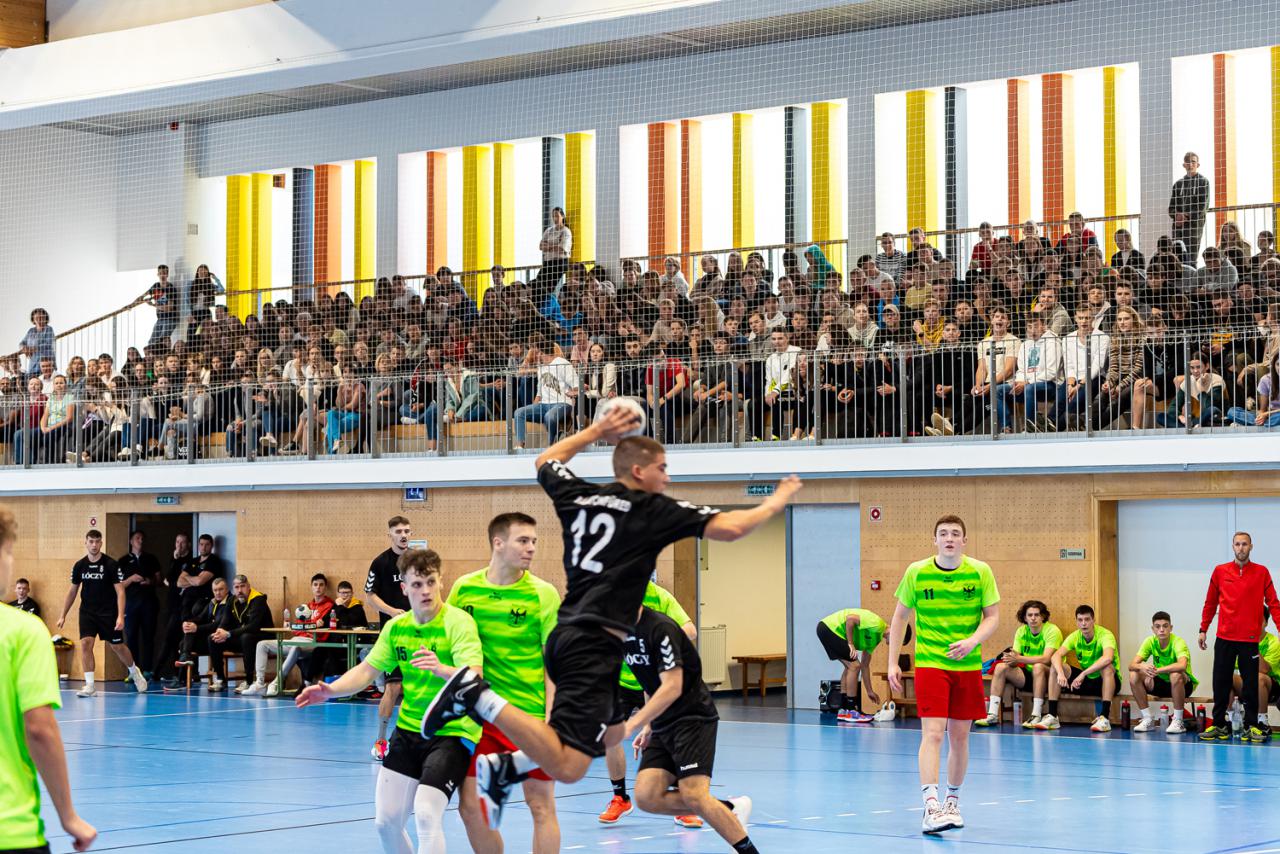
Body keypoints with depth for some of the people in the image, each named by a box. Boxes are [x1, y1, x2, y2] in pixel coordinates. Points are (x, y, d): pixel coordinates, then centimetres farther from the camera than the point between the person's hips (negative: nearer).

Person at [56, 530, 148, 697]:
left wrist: (120, 616, -20)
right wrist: (63, 615, 11)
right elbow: (72, 591, 12)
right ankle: (89, 686, -11)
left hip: (108, 612, -2)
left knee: (117, 646, 5)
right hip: (87, 612, 3)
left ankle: (134, 672, 34)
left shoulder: (111, 565, -10)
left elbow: (120, 591, -11)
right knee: (85, 643, -14)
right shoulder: (79, 566, 1)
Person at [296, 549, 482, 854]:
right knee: (386, 820, 5)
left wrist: (441, 669, -49)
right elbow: (367, 670, 6)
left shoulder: (458, 622, -16)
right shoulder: (396, 627, 3)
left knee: (427, 814, -22)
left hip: (452, 732, -6)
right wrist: (330, 690, -12)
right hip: (408, 729, 6)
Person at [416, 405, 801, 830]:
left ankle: (502, 768, 15)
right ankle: (477, 694, -23)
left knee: (611, 734, 28)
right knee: (566, 767, -16)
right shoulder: (652, 509, -4)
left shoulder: (579, 495, 12)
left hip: (565, 637, 9)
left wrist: (596, 432, 36)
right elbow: (730, 527, -10)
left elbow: (546, 460, 34)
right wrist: (774, 504, 8)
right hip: (595, 645, -9)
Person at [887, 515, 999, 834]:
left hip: (967, 665, 2)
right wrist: (893, 662, 3)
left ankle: (952, 802, 28)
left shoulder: (980, 572, -1)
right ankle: (931, 807, -22)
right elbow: (900, 617, 7)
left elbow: (993, 616, 1)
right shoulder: (917, 572, -2)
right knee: (932, 733, -15)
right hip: (929, 663, -2)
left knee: (959, 736, 10)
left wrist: (971, 642, -17)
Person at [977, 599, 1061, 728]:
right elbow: (1015, 662, -2)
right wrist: (1011, 659, -29)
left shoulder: (1052, 631, -14)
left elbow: (1046, 659, -28)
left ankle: (1036, 716, -34)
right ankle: (993, 715, -16)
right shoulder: (1021, 631, 3)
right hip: (1027, 675, 5)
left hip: (1047, 675, -5)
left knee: (1038, 666, -36)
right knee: (1001, 667, -14)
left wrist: (1018, 658, -37)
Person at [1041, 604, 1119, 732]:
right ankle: (1052, 717, -15)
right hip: (1086, 681, 5)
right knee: (1056, 668, -14)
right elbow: (1056, 656, -20)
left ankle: (1104, 718, -38)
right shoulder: (1075, 637, -6)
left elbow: (1107, 658, -43)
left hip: (1104, 682, -5)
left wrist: (1083, 674, -46)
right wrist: (1060, 673, -41)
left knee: (1107, 668, -38)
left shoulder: (1105, 635, -22)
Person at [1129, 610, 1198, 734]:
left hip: (1183, 684, -5)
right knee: (1134, 675, -18)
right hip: (1161, 683, 5)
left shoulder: (1178, 642, -23)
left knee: (1175, 675, -38)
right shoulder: (1150, 642, -9)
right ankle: (1148, 719, -7)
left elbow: (1182, 665, -44)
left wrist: (1156, 670, -48)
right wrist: (1142, 666, -42)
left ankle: (1178, 722, -23)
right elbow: (1132, 665, -17)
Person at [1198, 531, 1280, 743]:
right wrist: (1203, 629, 9)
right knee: (1221, 683, 3)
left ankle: (1251, 726, 8)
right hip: (1224, 638, 1)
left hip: (1250, 638, -1)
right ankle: (1219, 725, 11)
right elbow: (1210, 603, 12)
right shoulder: (1220, 571, 6)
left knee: (1250, 684, 2)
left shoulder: (1262, 572, 2)